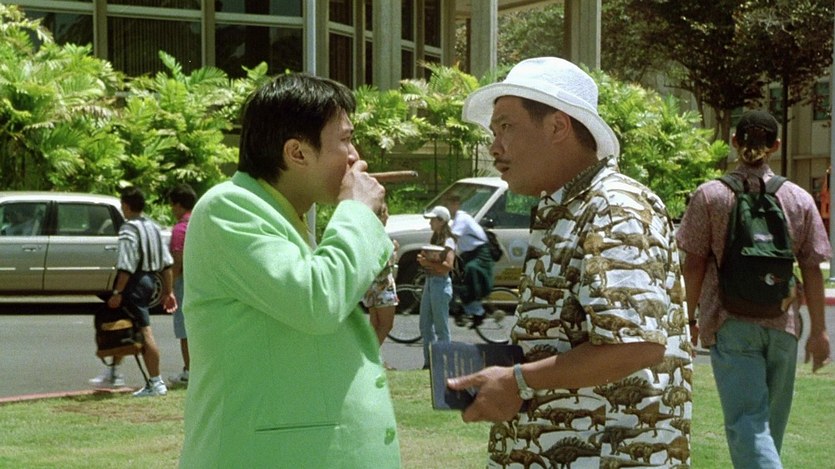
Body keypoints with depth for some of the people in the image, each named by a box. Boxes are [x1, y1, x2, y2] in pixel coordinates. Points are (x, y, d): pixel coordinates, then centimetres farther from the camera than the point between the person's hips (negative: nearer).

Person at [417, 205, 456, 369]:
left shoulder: (448, 241, -12)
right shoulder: (434, 239, 15)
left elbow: (448, 265, -23)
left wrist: (428, 262, -23)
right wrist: (423, 259, -1)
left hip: (441, 283, -9)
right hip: (429, 282, 9)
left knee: (441, 327, -3)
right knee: (425, 325, 12)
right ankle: (429, 361, 20)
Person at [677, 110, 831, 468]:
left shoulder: (710, 195, -3)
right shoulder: (799, 199, 3)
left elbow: (693, 264, -4)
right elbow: (812, 270, 3)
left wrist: (691, 317, 7)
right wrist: (819, 330, 9)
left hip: (731, 324, -3)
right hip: (782, 323, 3)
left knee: (745, 421, -9)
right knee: (772, 420, 18)